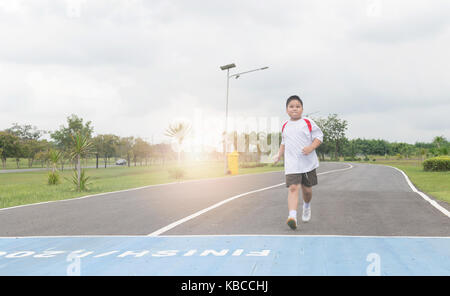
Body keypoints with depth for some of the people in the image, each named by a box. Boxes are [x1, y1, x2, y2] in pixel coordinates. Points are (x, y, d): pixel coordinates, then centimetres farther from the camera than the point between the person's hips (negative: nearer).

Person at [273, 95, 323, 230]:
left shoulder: (308, 122, -1)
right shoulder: (285, 126, 11)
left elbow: (319, 137, -1)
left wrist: (311, 148, -18)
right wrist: (279, 155, 16)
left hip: (308, 163, -1)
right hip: (291, 164, 1)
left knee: (307, 189, 11)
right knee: (293, 187, -16)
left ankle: (307, 206, 44)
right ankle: (292, 216, -26)